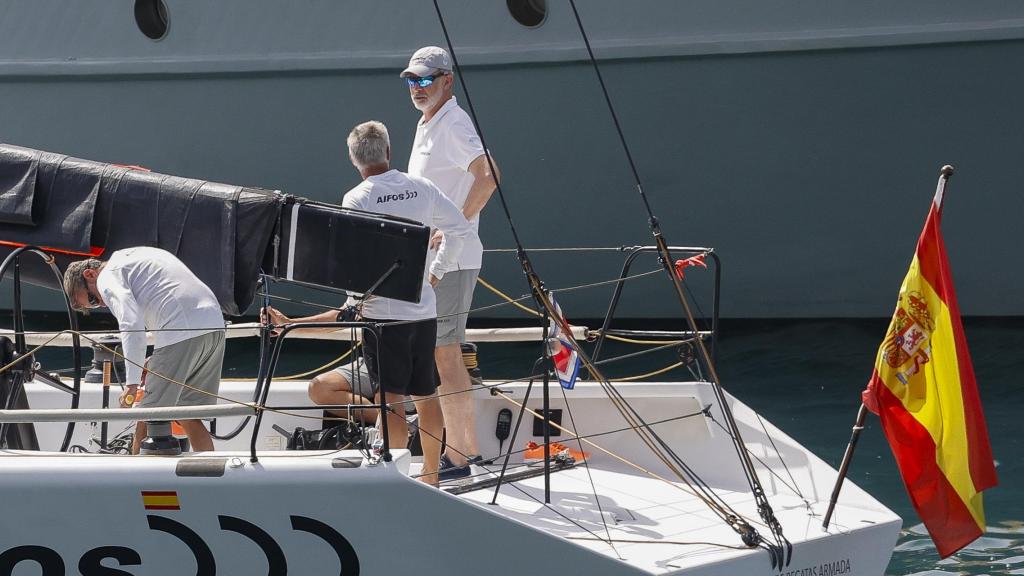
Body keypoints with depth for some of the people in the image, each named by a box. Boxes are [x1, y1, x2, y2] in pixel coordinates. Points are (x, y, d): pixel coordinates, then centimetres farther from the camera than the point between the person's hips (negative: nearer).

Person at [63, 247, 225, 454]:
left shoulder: (108, 277, 3)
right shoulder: (137, 255, 30)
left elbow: (132, 324, -14)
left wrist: (132, 383, -15)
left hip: (180, 333, -8)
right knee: (189, 417, 15)